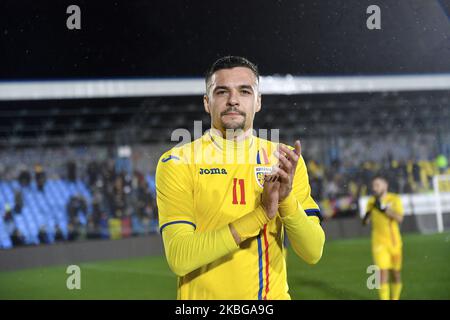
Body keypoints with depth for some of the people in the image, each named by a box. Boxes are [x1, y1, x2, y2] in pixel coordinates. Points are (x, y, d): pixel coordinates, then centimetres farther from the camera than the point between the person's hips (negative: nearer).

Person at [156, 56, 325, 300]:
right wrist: (260, 215, -26)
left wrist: (286, 199, -23)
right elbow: (179, 258, -19)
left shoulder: (284, 160, 1)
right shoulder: (177, 162, -8)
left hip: (273, 295, 3)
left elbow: (313, 253, -6)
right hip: (204, 296, -2)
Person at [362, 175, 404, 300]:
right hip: (379, 242, 0)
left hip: (394, 242, 0)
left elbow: (399, 218, -19)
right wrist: (367, 214, -16)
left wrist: (383, 209, -27)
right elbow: (365, 222, 6)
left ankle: (395, 298, 28)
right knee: (383, 273, -13)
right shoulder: (372, 201, 2)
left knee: (396, 274, 10)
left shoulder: (394, 199, -4)